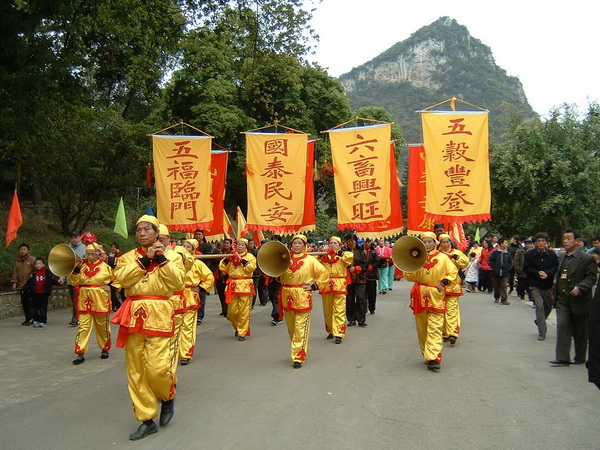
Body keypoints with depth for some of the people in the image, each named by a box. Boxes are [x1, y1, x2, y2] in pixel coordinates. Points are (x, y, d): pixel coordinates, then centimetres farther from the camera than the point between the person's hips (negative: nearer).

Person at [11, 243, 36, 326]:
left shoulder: (32, 259, -1)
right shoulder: (17, 261, 16)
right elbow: (15, 273, 18)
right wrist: (14, 282, 8)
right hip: (21, 286, 6)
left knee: (30, 302, -9)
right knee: (24, 303, 6)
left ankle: (32, 318, -2)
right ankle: (27, 319, 14)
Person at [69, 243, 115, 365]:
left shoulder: (105, 266, -3)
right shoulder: (82, 266, 6)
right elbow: (73, 282, 4)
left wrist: (110, 288, -11)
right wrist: (76, 270, -9)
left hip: (100, 301, -2)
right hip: (84, 301, 2)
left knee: (102, 326, 11)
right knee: (83, 327, -2)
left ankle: (105, 349, 28)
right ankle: (80, 353, 1)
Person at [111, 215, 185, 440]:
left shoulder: (171, 255, 7)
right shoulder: (128, 257, 13)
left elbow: (177, 281, -8)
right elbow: (122, 278, -7)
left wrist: (162, 258, -9)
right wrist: (145, 259, -8)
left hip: (159, 315, -3)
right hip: (134, 316, 3)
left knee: (157, 368, -11)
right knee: (136, 371, 5)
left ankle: (168, 397, 23)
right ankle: (147, 420, 17)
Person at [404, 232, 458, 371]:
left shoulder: (443, 257, 1)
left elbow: (453, 272, 5)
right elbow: (409, 277, 4)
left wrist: (444, 282, -11)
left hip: (436, 297, -2)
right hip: (420, 296, 3)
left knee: (435, 328, -9)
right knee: (422, 328, 10)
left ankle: (433, 358, -11)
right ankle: (427, 354, 24)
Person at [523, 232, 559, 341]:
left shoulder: (552, 254, -1)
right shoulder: (529, 254, -6)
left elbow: (556, 268, 0)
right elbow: (526, 269, -5)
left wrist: (547, 274, -18)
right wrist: (538, 273, -18)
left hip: (548, 285, 3)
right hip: (534, 285, -3)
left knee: (548, 306, 15)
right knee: (539, 306, -13)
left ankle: (539, 321, 45)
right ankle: (542, 332, -6)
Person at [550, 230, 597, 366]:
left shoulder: (587, 259, -9)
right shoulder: (563, 257, 12)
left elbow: (591, 278, -14)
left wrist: (579, 288, -28)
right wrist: (555, 292, 15)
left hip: (579, 300, -5)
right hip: (562, 300, 5)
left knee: (580, 332, 9)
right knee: (562, 328, -5)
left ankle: (580, 358, 25)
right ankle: (562, 358, -5)